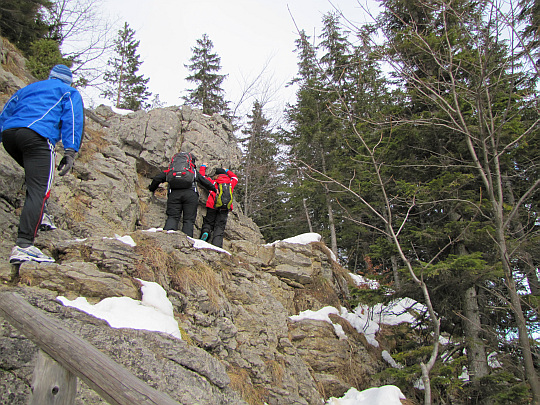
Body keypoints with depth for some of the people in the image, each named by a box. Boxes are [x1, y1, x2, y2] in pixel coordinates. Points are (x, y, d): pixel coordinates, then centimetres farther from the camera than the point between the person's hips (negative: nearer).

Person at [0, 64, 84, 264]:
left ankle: (35, 219, 21)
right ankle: (23, 246, -27)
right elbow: (72, 119, 5)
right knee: (38, 191, -15)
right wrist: (70, 152, -5)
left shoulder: (29, 88, 37)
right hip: (37, 136, -6)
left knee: (36, 178, 30)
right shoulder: (69, 92, 23)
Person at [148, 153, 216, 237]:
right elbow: (206, 183, 39)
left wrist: (152, 189, 41)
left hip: (174, 193, 1)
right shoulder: (194, 170, 30)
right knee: (188, 220, -2)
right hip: (190, 193, -1)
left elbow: (157, 179, 23)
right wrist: (215, 190, 57)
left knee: (172, 217, -3)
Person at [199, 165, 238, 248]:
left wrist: (203, 167, 43)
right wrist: (227, 171, 57)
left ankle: (205, 231, -17)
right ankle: (217, 246, -20)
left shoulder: (212, 182, 14)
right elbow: (235, 177, 43)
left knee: (208, 222, 16)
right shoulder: (231, 183, 20)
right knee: (219, 227, -2)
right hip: (225, 209, 1)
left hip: (212, 207, -1)